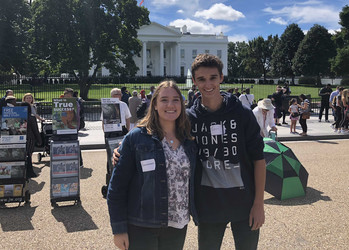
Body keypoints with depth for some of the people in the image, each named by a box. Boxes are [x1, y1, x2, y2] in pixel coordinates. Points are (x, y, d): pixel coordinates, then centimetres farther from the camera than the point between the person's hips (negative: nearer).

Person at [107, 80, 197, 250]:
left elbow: (192, 182, 12)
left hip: (178, 226, 5)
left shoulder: (189, 140, 3)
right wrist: (118, 229, -10)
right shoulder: (136, 137, -10)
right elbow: (117, 184, -9)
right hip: (142, 228, -4)